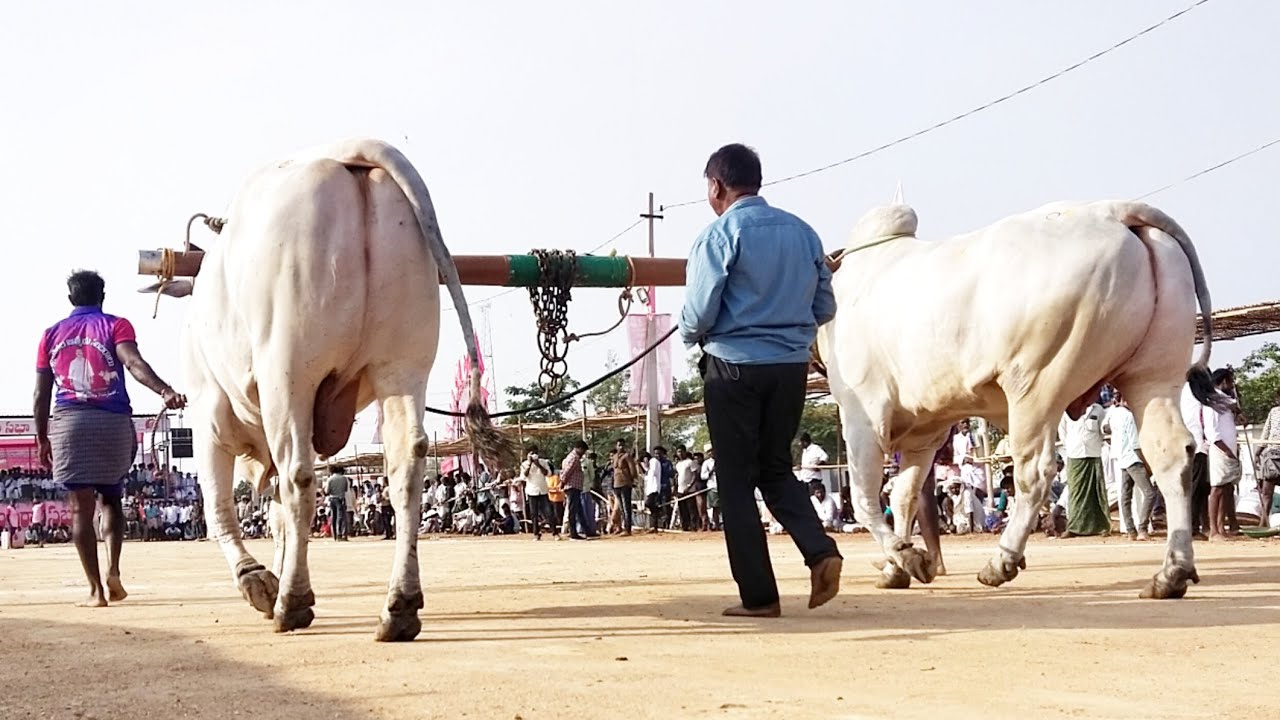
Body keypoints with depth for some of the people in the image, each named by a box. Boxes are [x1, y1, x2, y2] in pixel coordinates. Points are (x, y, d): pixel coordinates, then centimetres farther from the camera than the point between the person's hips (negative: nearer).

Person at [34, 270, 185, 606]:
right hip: (114, 423, 0)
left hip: (67, 423, 1)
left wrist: (42, 439, 17)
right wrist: (165, 391, -29)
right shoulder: (116, 326, 5)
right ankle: (113, 569, -2)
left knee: (81, 507, 2)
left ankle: (96, 589, -4)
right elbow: (134, 363, -15)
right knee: (111, 499, 17)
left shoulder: (52, 334, 13)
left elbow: (41, 393, 10)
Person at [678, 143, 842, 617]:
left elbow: (699, 315, -11)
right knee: (776, 469, 19)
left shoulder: (719, 235, -9)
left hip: (735, 367, -5)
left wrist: (690, 336, 11)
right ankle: (820, 551, -4)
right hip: (792, 366, 5)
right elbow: (825, 308, 11)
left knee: (737, 481, 5)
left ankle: (759, 597, 4)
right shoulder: (802, 232, 7)